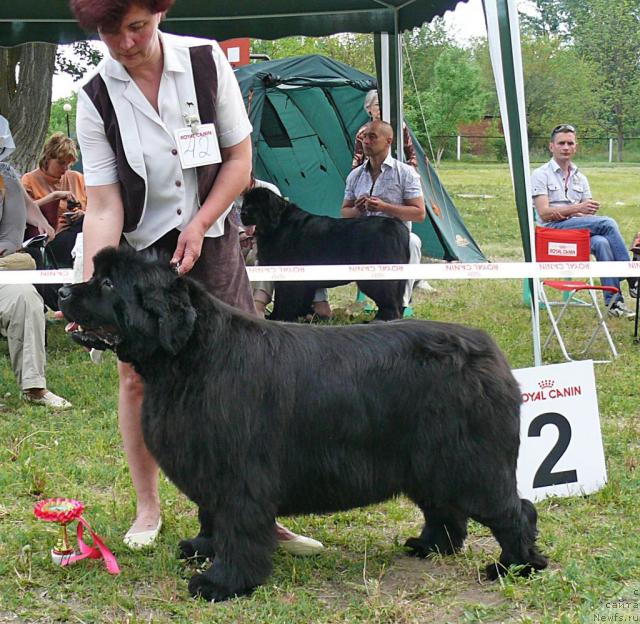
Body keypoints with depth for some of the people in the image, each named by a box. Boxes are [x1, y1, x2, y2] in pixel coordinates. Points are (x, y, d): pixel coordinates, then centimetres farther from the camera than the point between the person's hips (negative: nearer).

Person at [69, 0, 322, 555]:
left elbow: (240, 158, -2)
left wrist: (199, 225, -11)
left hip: (210, 242, 0)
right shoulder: (95, 99, -12)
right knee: (137, 377, 1)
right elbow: (103, 205, -12)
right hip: (138, 251, 0)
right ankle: (148, 510, 18)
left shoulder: (207, 62, -10)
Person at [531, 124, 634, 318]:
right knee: (607, 224, -27)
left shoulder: (580, 178, 20)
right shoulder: (541, 175, 3)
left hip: (579, 229, 5)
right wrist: (576, 209, -20)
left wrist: (566, 213, -9)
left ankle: (614, 302, -35)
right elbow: (544, 214, -9)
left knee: (601, 243, -32)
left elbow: (589, 214, 13)